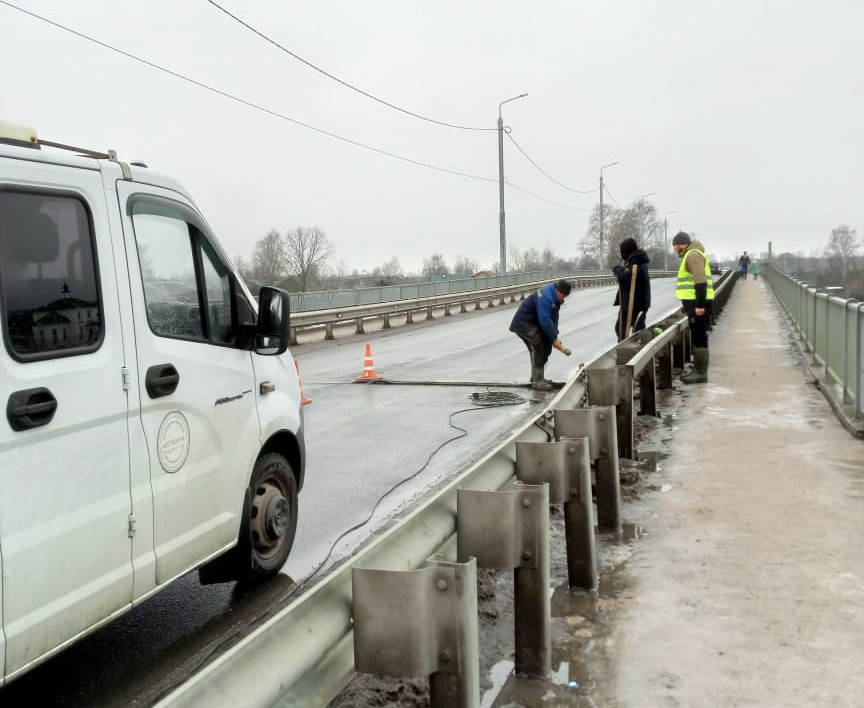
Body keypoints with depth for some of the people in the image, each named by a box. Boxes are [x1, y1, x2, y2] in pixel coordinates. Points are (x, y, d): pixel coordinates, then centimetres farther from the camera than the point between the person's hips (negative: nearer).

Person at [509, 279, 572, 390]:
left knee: (546, 347, 10)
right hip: (523, 323, -10)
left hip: (533, 323, 10)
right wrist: (554, 339, -23)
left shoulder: (555, 297, 3)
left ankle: (537, 378, 20)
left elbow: (554, 317, 6)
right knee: (538, 348, -18)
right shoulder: (545, 297, -29)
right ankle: (538, 381, -17)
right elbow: (545, 321, -31)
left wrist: (555, 336, -5)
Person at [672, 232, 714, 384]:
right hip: (695, 303, 11)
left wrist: (700, 305, -25)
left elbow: (700, 281, -22)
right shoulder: (690, 255, 21)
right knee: (697, 338, 14)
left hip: (697, 303, -11)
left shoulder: (693, 255, -12)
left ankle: (701, 373, -7)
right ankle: (697, 370, 21)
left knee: (699, 338, -8)